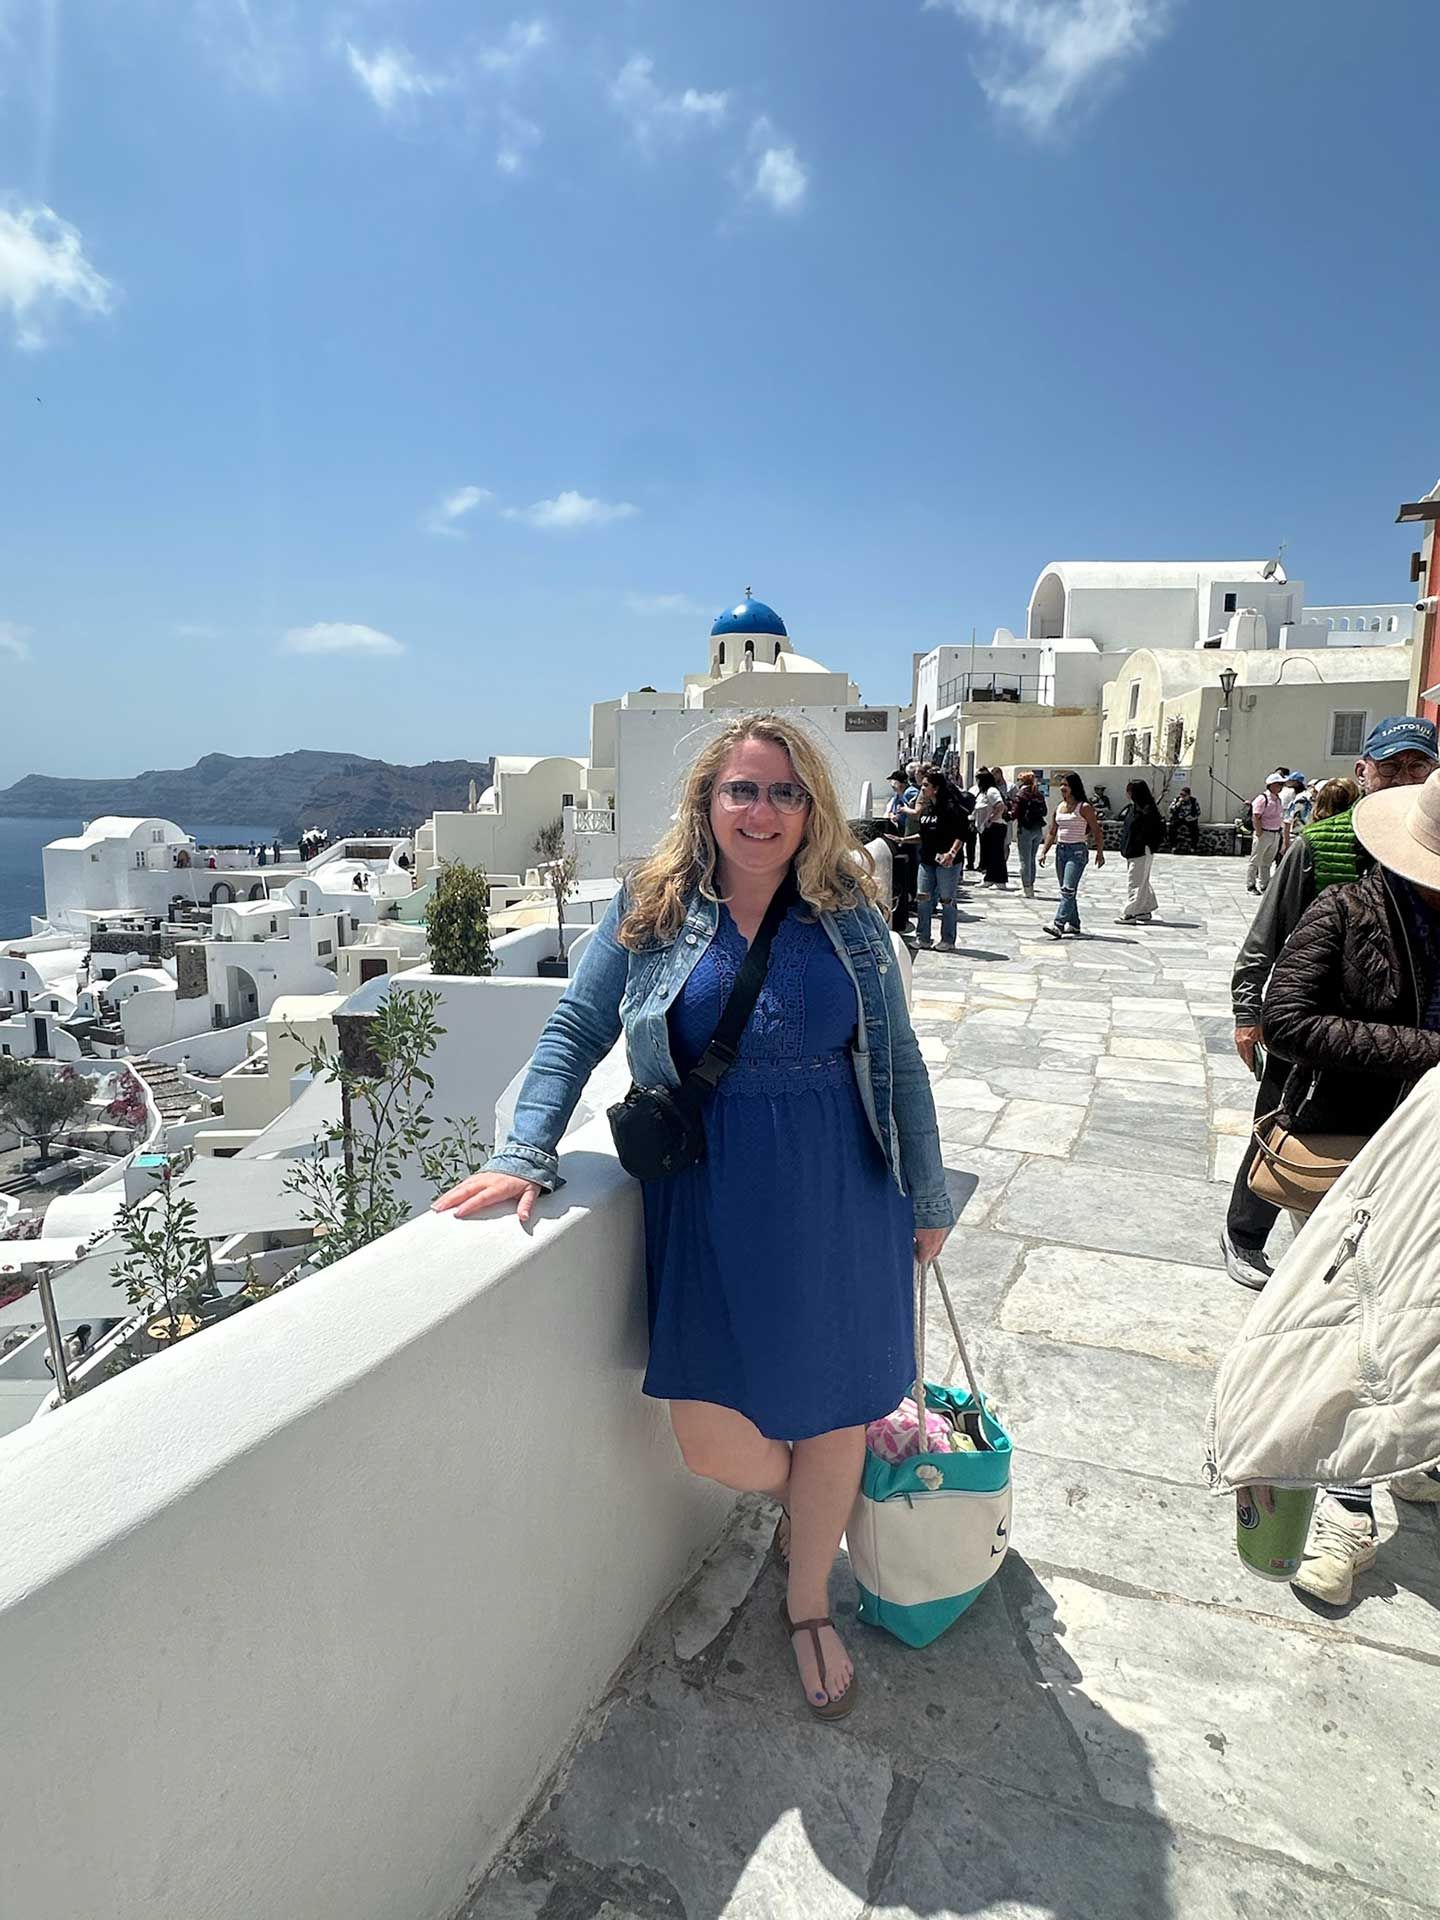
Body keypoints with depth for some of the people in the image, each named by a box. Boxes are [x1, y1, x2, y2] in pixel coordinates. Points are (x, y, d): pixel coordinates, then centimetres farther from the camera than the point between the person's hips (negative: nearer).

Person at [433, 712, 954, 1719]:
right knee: (716, 1445, -1)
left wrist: (928, 1195, 8)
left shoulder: (847, 914, 1)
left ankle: (808, 1605, 42)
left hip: (841, 1194, 2)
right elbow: (576, 1030, 0)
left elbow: (898, 1060, 5)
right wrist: (527, 1154, -11)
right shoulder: (653, 909, -2)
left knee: (834, 1407, 13)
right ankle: (831, 1498, 38)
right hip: (712, 1199, -1)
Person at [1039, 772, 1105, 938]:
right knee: (1067, 891, 13)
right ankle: (1074, 924, 24)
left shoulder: (1084, 807, -7)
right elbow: (1052, 833, 18)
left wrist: (1100, 853, -10)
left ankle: (1058, 926, -23)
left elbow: (1097, 831, -5)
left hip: (1077, 851, -7)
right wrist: (1044, 852, 10)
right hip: (1060, 850, 7)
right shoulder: (1059, 807, 12)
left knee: (1068, 890, -15)